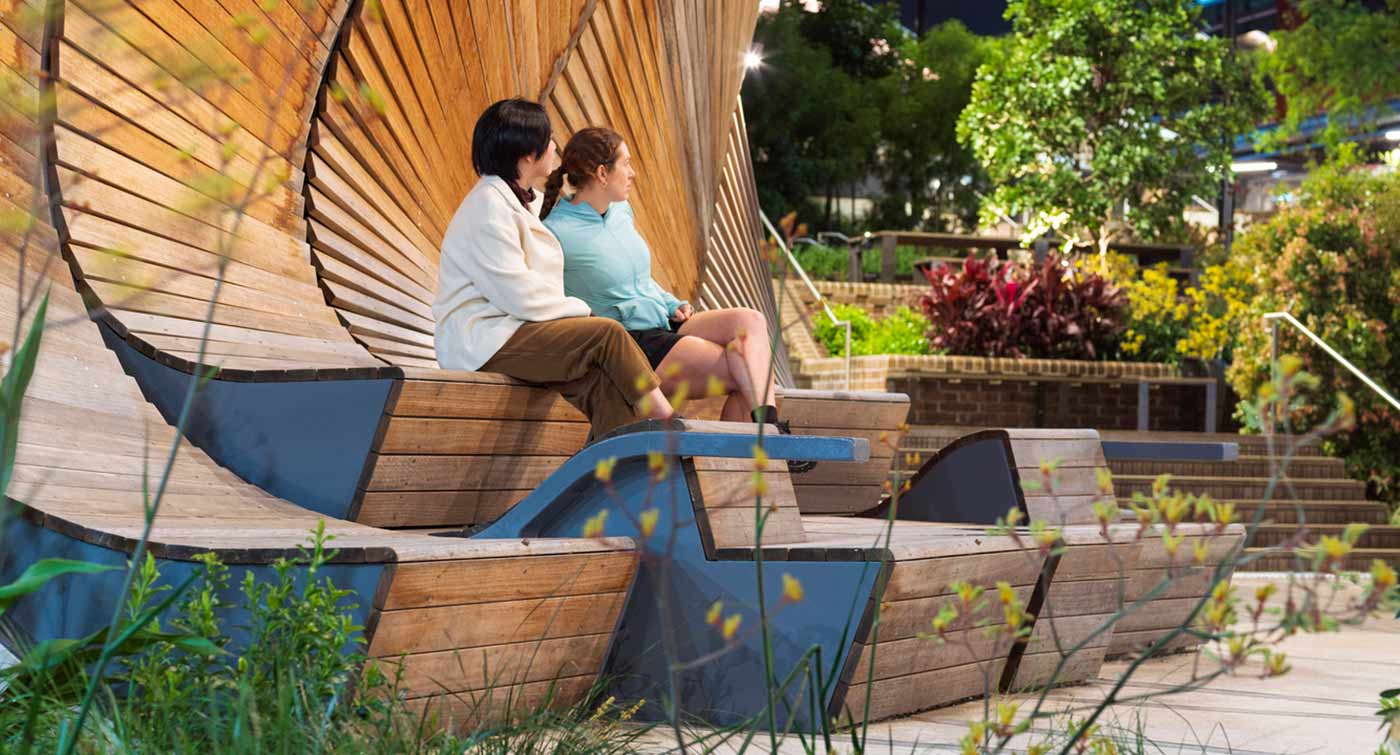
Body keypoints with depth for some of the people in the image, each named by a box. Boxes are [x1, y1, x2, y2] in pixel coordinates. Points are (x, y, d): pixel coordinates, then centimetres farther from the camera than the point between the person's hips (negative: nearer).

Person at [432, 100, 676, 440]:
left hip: (509, 331, 10)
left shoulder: (524, 201, 21)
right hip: (483, 340, -10)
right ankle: (669, 424, -10)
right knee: (607, 334, -20)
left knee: (605, 386, -15)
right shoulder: (489, 205, -12)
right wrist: (579, 309, -7)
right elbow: (518, 294, -19)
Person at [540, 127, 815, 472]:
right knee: (747, 369, -21)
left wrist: (675, 305, 8)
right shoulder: (556, 233, -13)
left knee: (751, 320, -19)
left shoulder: (620, 211, 13)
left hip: (665, 324, 8)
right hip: (629, 343, -8)